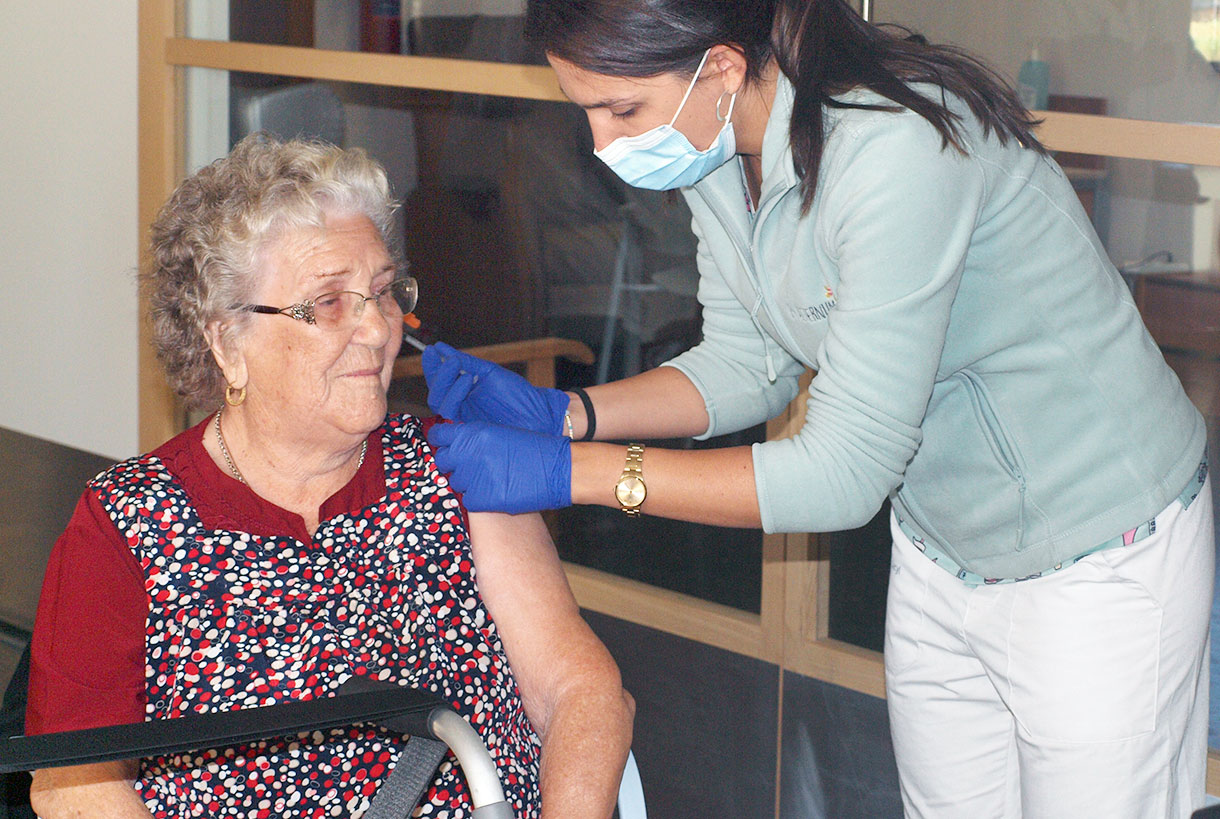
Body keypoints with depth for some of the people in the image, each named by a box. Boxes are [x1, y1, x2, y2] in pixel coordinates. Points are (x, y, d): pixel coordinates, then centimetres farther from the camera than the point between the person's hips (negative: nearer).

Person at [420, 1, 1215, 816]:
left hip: (1100, 557, -8)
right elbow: (748, 365, 6)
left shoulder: (896, 151, -33)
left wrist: (573, 471, -30)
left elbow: (845, 473, -31)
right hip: (939, 553, 8)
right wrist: (562, 413, -10)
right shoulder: (716, 148, -7)